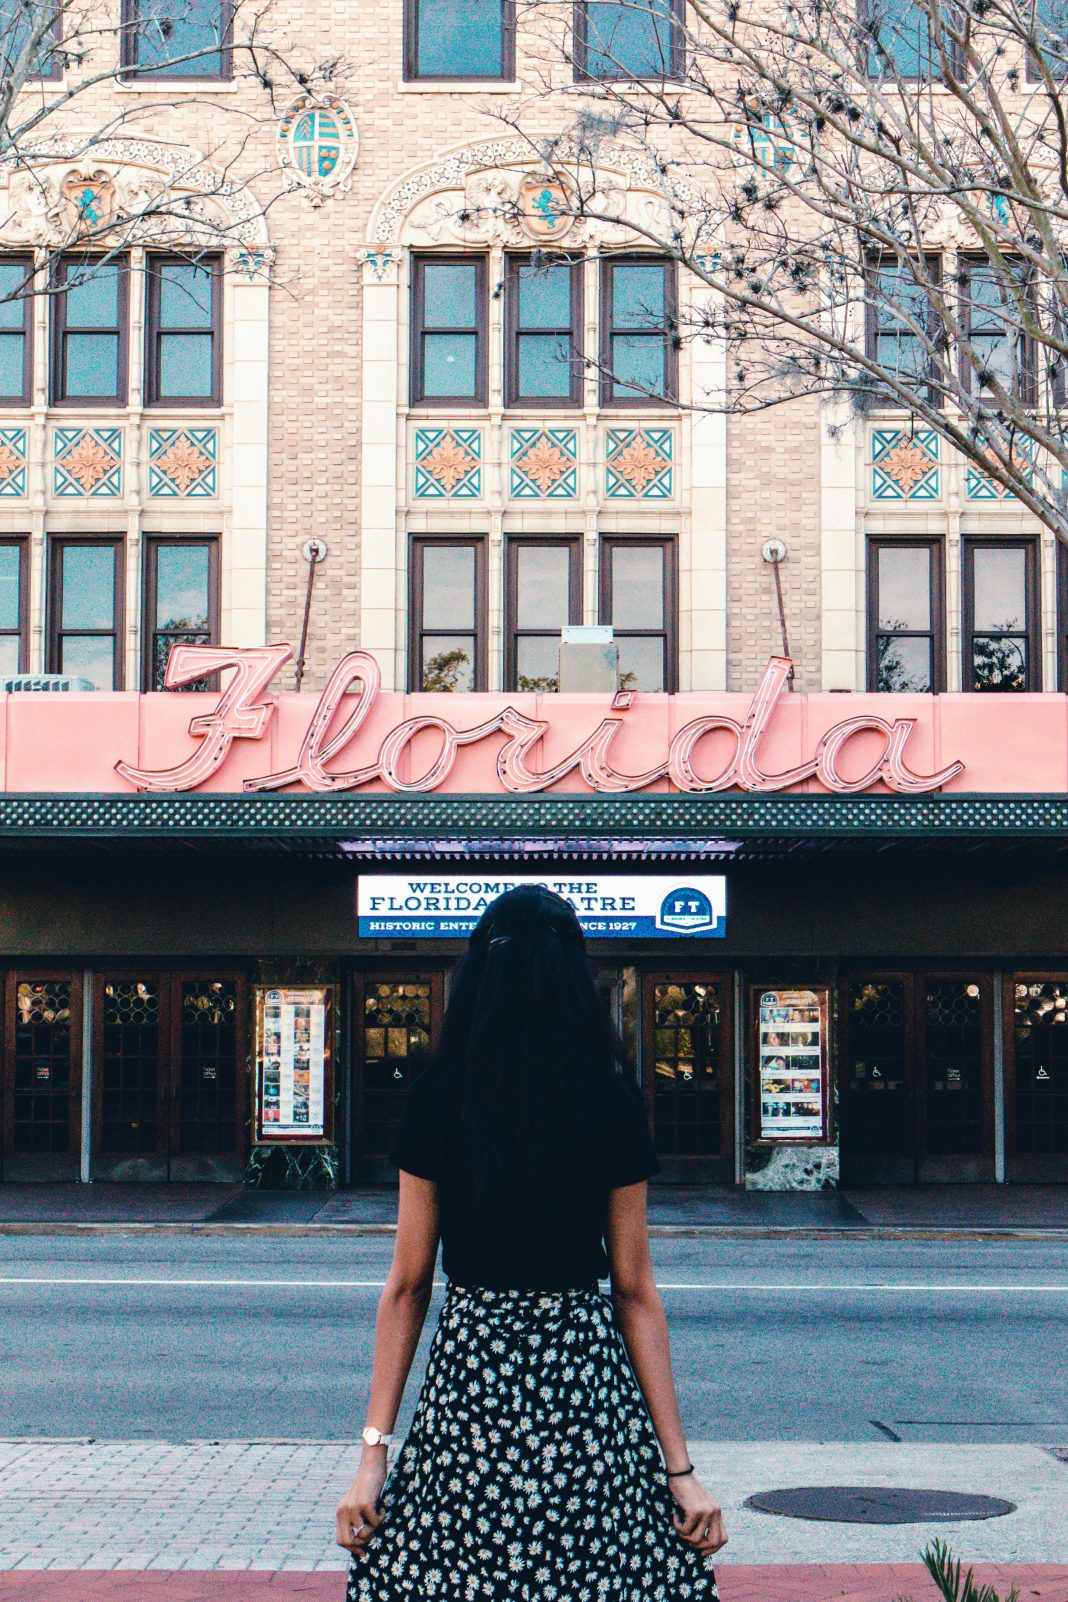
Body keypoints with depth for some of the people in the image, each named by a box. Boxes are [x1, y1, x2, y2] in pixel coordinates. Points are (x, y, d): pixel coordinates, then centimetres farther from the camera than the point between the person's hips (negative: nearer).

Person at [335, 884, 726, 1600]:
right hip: (589, 1377, 0)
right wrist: (679, 1465, 4)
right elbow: (636, 1292, 0)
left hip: (467, 1376, 0)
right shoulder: (613, 1103, -1)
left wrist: (374, 1452, 3)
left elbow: (407, 1286, -1)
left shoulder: (437, 1098, -2)